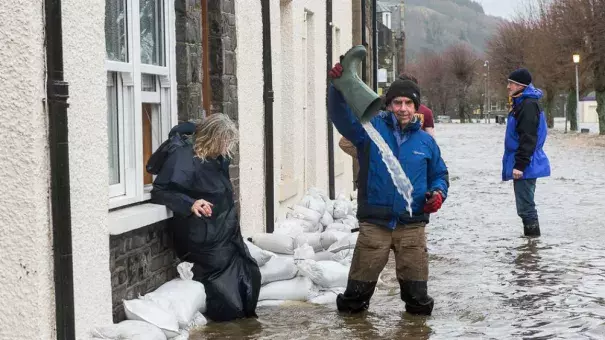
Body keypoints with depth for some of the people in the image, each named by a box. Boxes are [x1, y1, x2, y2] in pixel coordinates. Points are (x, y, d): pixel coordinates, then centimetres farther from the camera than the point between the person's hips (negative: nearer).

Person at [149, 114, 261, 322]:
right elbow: (160, 191, -26)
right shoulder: (184, 158, -18)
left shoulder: (217, 158, 8)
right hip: (207, 240, -9)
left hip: (228, 234, 9)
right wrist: (190, 203, -38)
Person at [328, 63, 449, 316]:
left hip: (412, 224, 2)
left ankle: (417, 304, 31)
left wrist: (438, 192, 0)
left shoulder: (425, 141, 10)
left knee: (415, 277, 8)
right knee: (362, 275, 5)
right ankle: (354, 302, 28)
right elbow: (341, 114, -14)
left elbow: (439, 173, 21)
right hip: (374, 222, -2)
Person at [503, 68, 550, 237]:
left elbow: (528, 138, -22)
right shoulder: (521, 104, 16)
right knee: (526, 206, 15)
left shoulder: (529, 105, -16)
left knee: (526, 207, -8)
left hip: (525, 167, -11)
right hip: (525, 166, 11)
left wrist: (520, 164, -24)